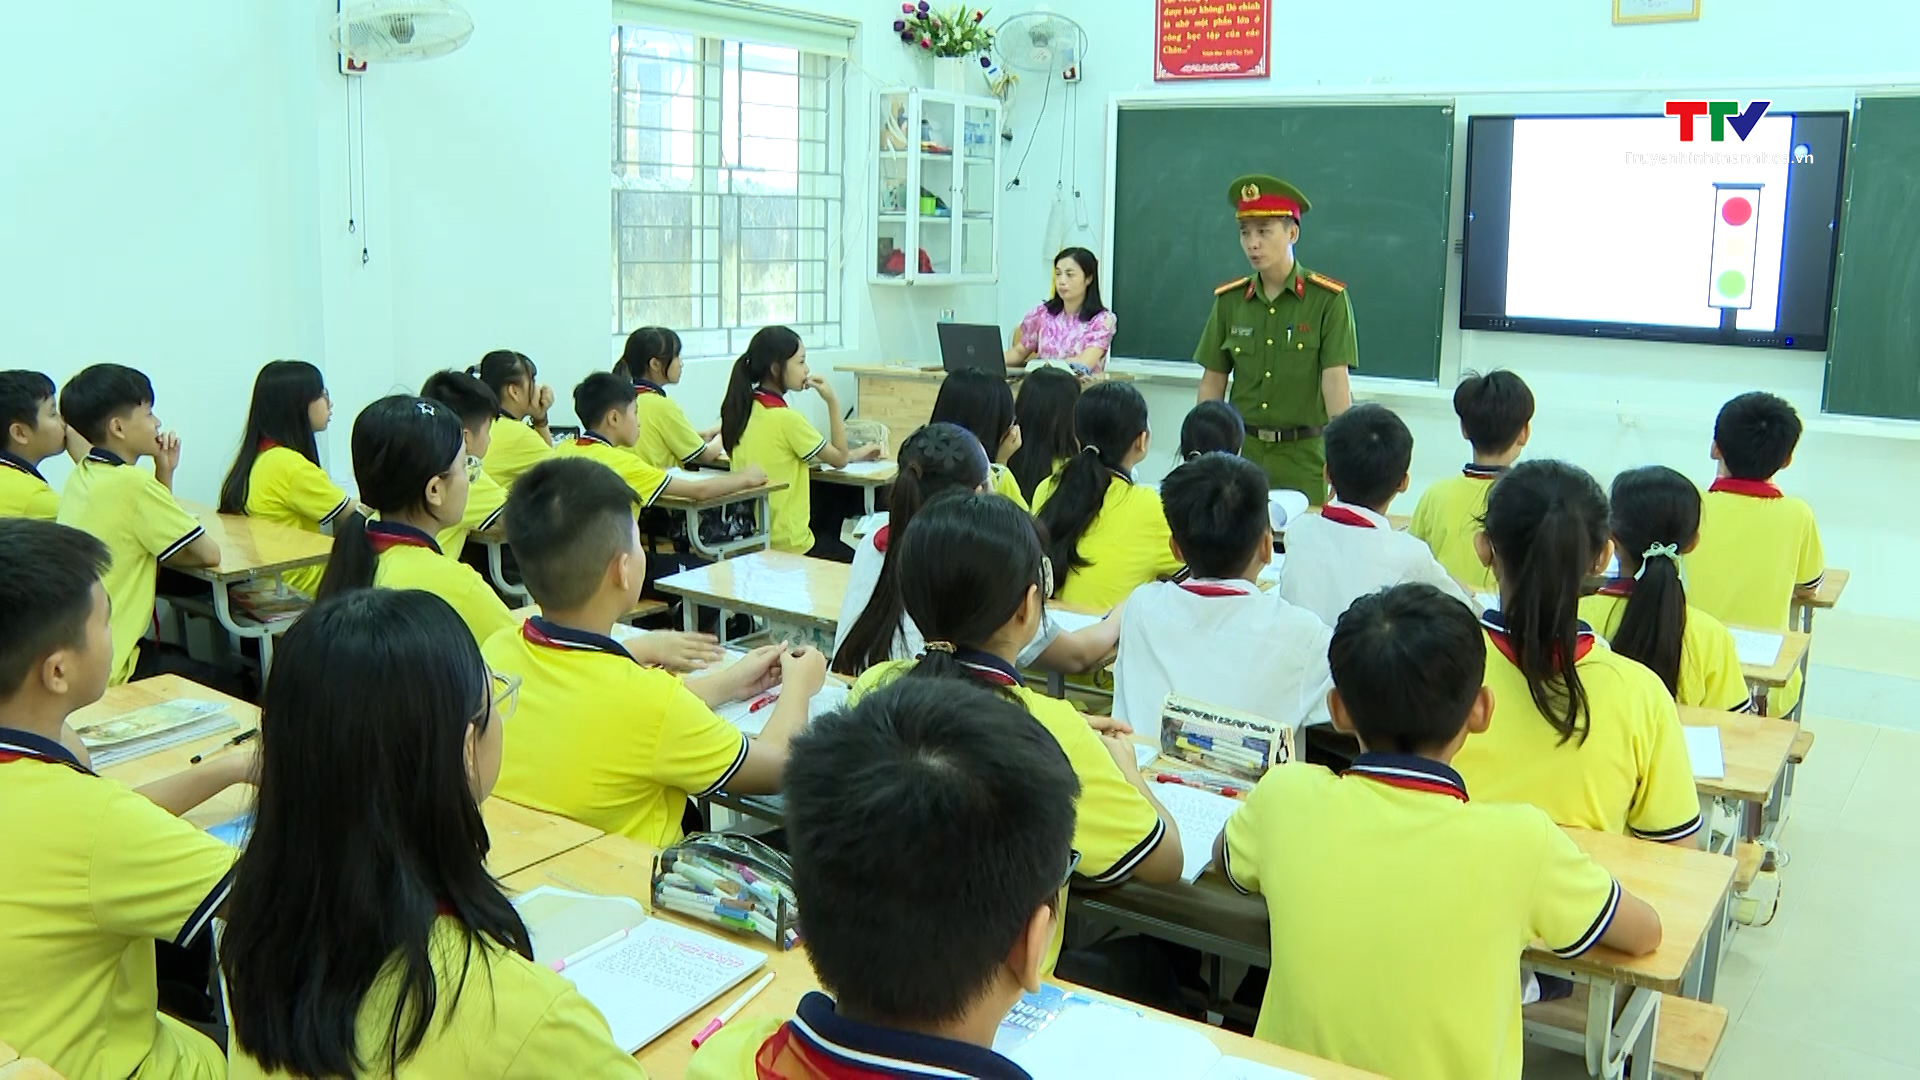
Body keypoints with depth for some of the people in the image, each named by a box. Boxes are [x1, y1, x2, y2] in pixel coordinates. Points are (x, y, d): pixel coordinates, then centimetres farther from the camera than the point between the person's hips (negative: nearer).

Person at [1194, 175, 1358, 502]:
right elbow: (1213, 383, 8)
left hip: (1304, 454, -3)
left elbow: (1335, 382, -11)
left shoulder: (1329, 299, -6)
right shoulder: (1229, 300, 5)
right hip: (1241, 449, 3)